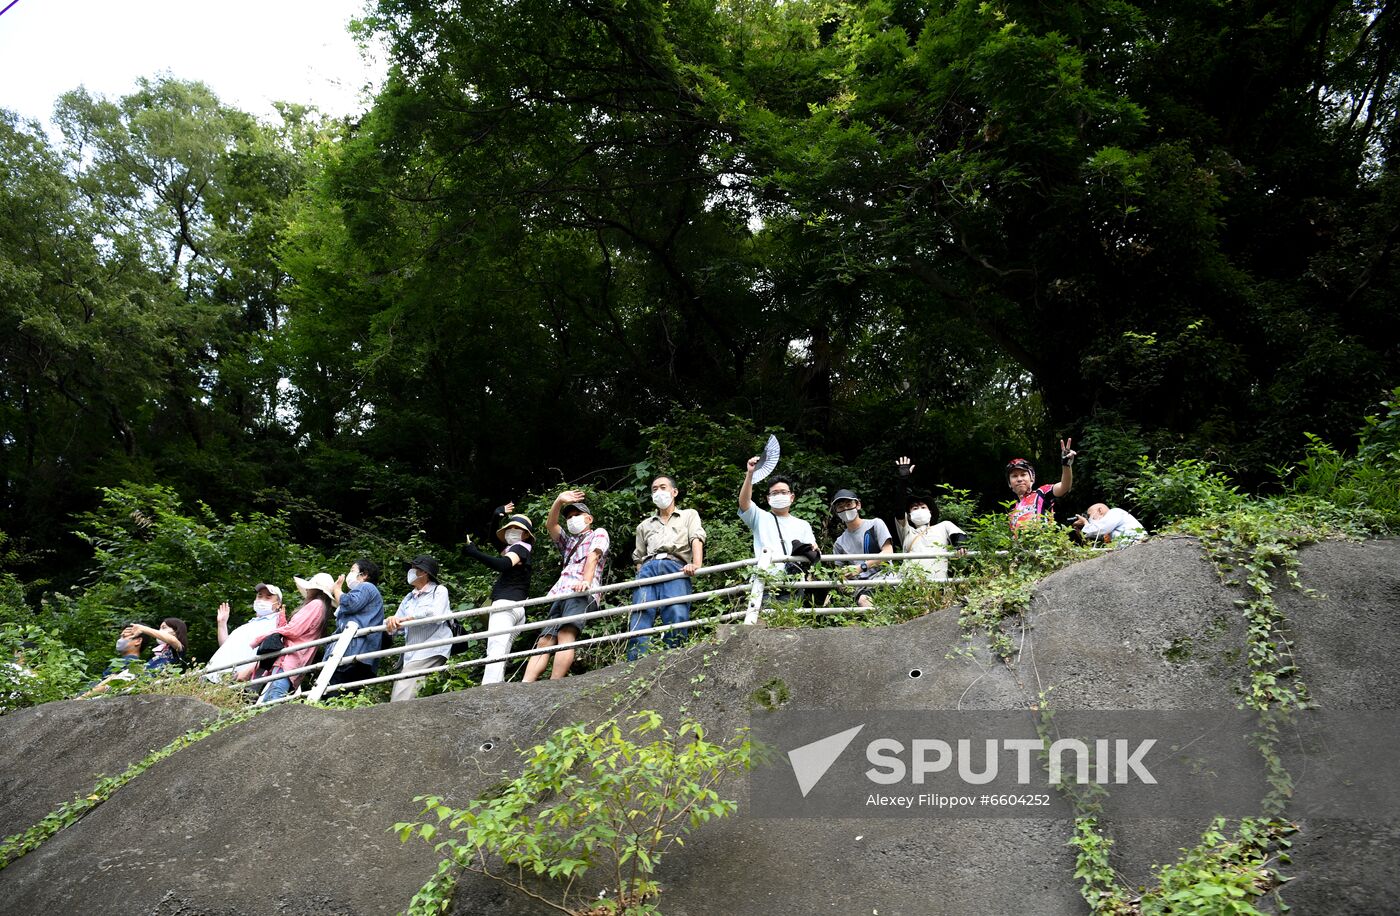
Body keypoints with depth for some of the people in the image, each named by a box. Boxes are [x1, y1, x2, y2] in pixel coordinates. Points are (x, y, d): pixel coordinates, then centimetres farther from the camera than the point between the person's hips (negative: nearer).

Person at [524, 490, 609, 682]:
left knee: (565, 634, -28)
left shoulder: (599, 533, 20)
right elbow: (550, 525, 18)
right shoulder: (568, 542, 37)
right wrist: (559, 501, 1)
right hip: (560, 596, 6)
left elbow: (593, 557, -1)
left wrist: (586, 581, -19)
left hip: (582, 593, -6)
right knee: (543, 642, -11)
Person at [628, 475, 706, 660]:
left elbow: (697, 539, 8)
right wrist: (641, 575, 8)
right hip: (648, 569, 3)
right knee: (640, 616, -19)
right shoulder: (644, 525, 36)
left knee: (676, 616, -25)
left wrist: (696, 565, -13)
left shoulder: (689, 515, 27)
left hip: (675, 566, -3)